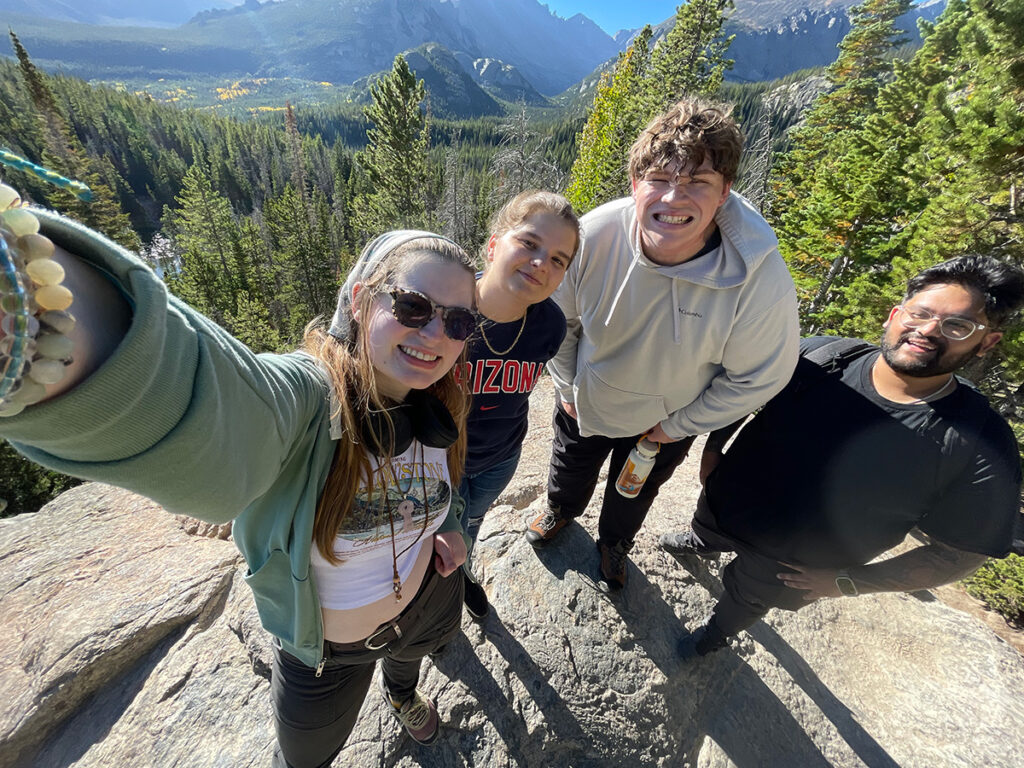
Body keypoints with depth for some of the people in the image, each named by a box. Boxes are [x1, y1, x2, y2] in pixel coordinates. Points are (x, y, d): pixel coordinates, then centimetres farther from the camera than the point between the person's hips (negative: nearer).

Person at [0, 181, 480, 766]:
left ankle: (401, 691, 77)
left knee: (412, 653, 39)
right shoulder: (305, 390, -38)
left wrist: (448, 522, -10)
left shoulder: (438, 406, -19)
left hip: (427, 601, 5)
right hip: (324, 651, -3)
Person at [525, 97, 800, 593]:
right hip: (584, 401, 1)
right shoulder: (592, 237, -30)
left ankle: (614, 544, 65)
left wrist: (678, 425, -10)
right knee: (570, 470, 30)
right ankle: (561, 509, 69)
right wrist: (567, 388, -3)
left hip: (665, 423, 0)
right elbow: (559, 317, -11)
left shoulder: (762, 281, -34)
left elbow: (758, 377, -17)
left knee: (634, 494, 29)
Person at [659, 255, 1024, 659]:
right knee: (706, 533, 34)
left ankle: (718, 630, 62)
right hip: (726, 502, 2)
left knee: (746, 600, 27)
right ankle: (703, 544, 71)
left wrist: (847, 582, -16)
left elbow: (962, 551, -14)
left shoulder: (982, 447, -24)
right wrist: (713, 446, -4)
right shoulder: (820, 356, -21)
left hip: (796, 569, -1)